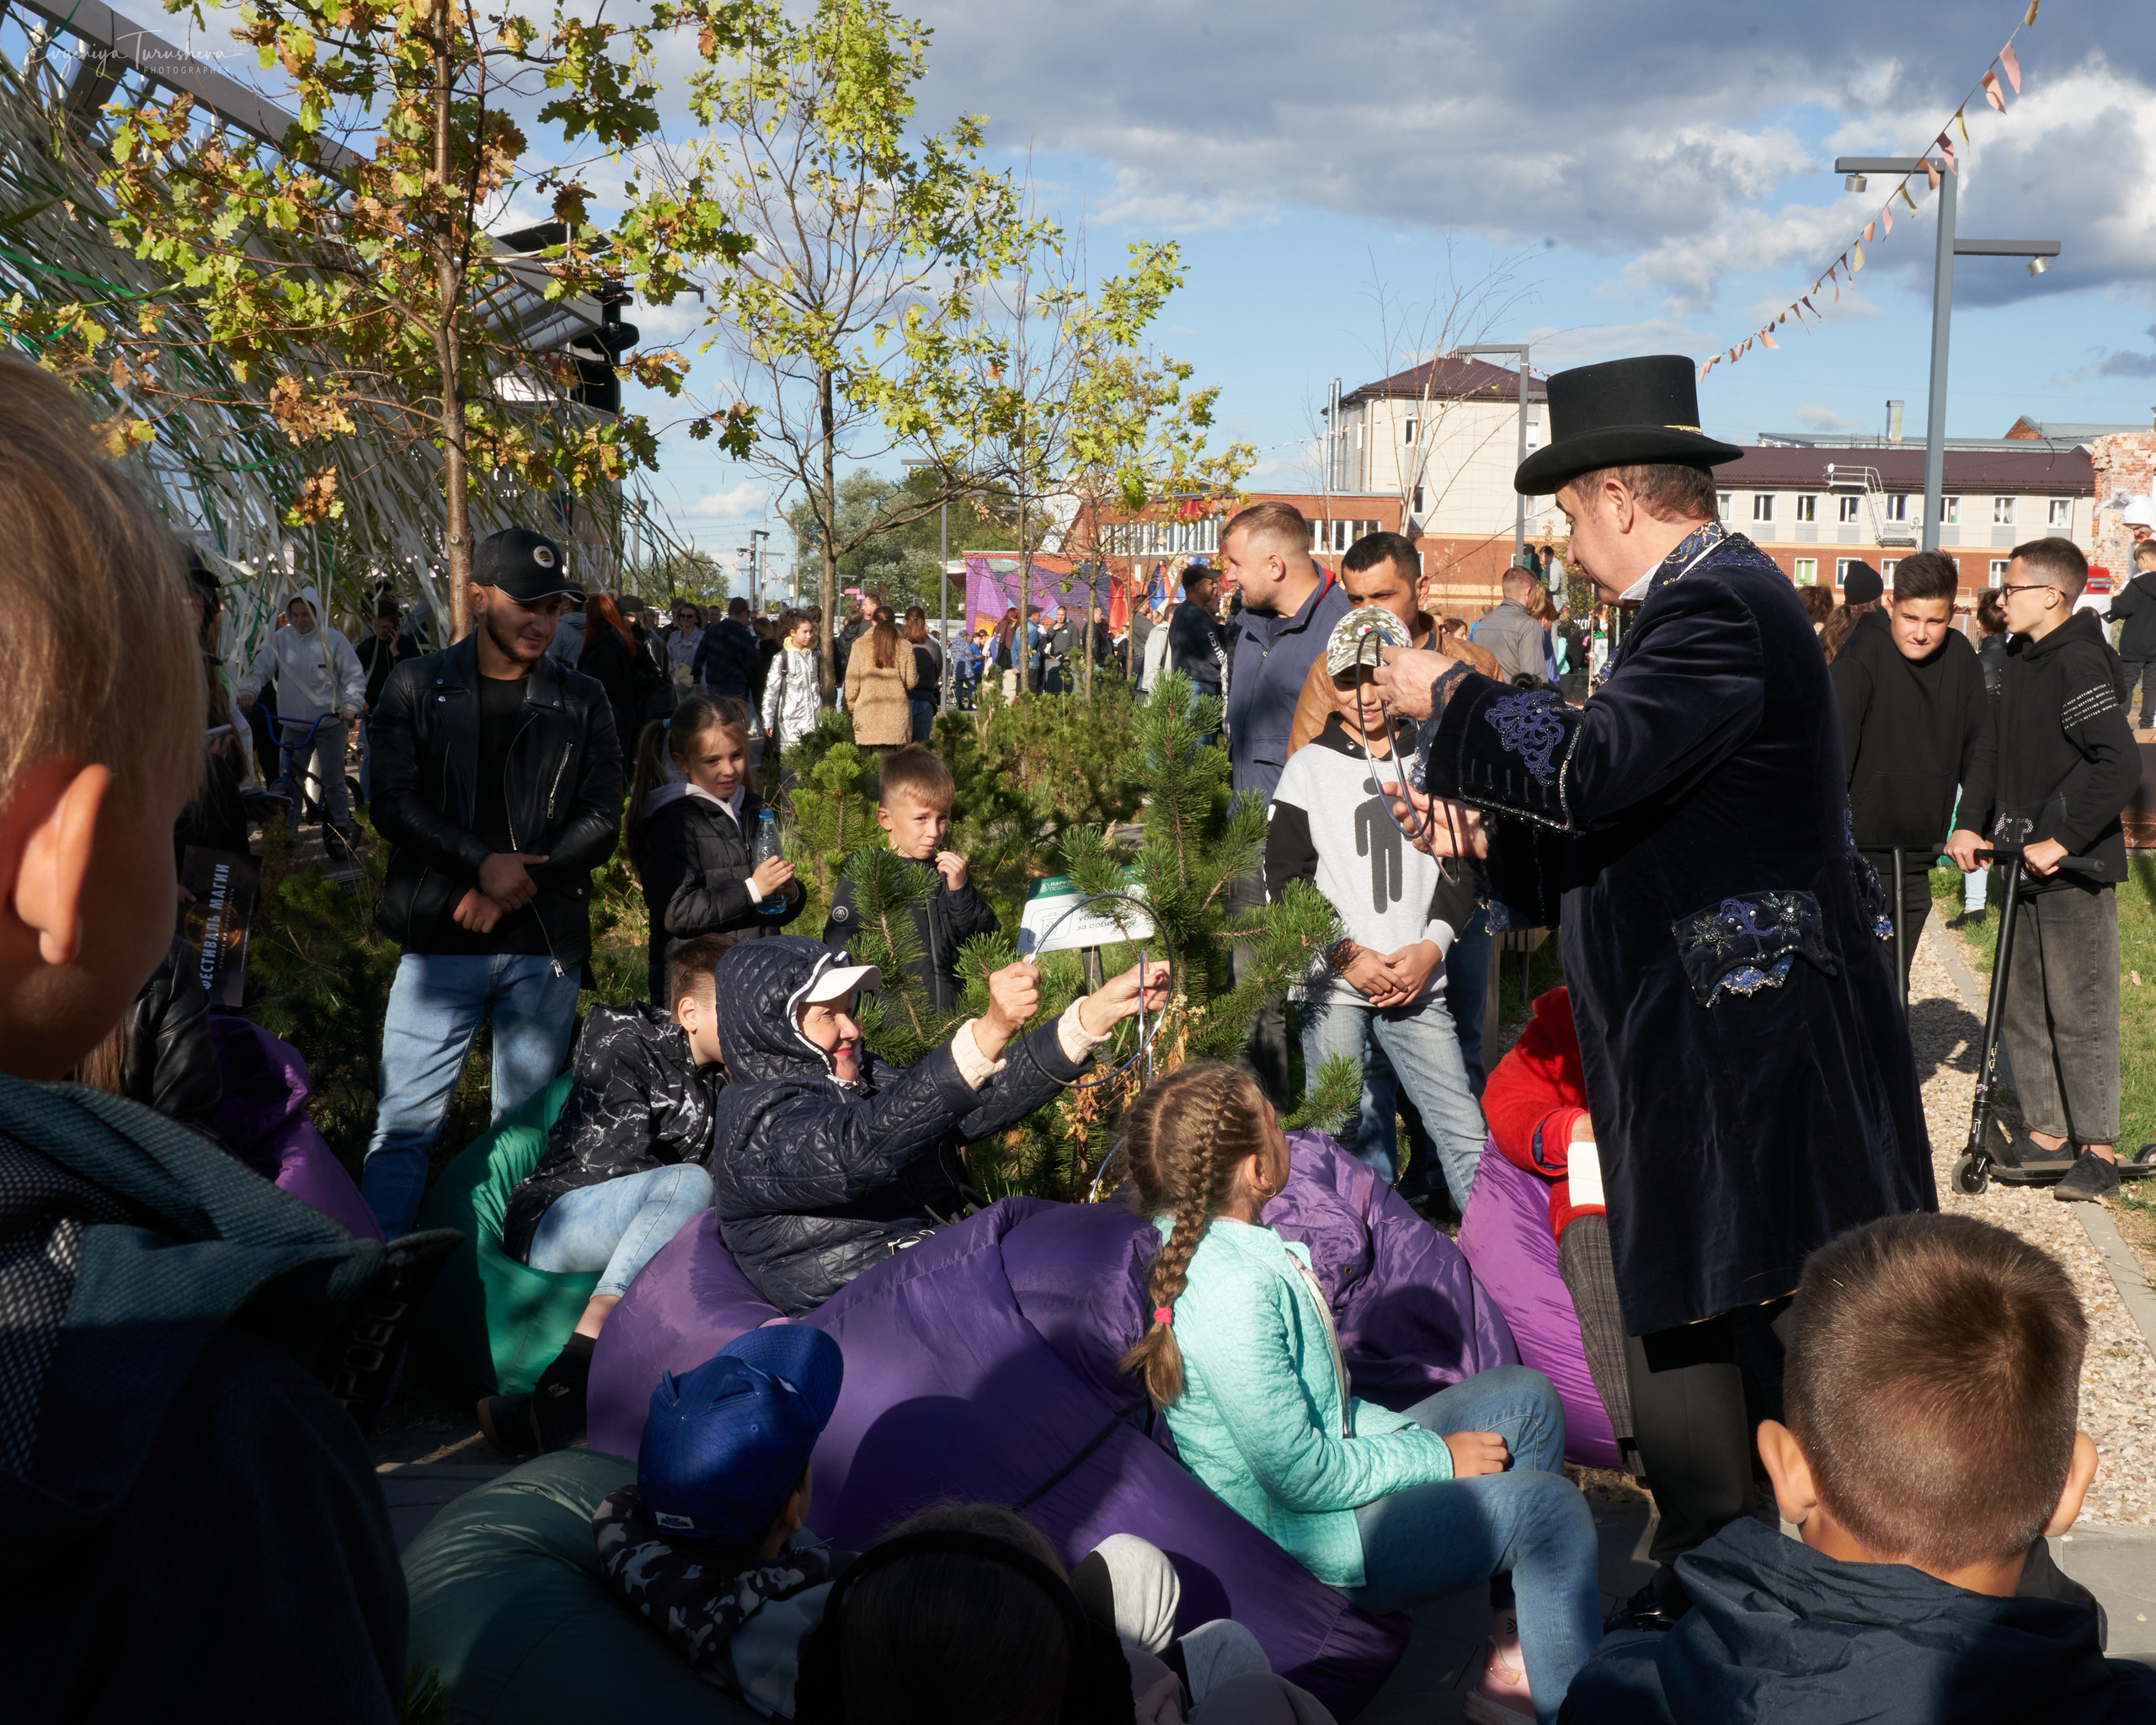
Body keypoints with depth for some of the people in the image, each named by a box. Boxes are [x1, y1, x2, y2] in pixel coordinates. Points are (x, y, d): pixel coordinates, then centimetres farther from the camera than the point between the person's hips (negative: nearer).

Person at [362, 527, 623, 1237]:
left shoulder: (581, 701, 8)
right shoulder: (417, 687, 4)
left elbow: (601, 821, 2)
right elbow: (394, 803, -5)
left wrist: (515, 885, -11)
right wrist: (483, 862, -18)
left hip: (545, 945, 2)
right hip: (441, 940, -1)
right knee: (406, 1121, -2)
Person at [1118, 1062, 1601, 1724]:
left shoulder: (1187, 1240, -2)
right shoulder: (1233, 1293, -33)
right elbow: (1304, 1478, -27)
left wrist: (1405, 1433, 3)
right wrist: (1436, 1457, -14)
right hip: (1299, 1534, -10)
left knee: (1527, 1397, 14)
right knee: (1547, 1505, -9)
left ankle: (1514, 1661, 20)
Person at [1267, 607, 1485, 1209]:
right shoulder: (1310, 768, 4)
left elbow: (1463, 867, 12)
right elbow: (1281, 883, 2)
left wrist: (1430, 946, -4)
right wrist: (1345, 955, -8)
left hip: (1418, 984, 1)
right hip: (1330, 988, -1)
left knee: (1466, 1133, -3)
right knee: (1344, 1143, -2)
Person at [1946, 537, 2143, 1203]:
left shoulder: (2079, 664, -16)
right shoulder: (2019, 660, 12)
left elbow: (2121, 764, -23)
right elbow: (1991, 747, 18)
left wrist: (2063, 839, -21)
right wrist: (1971, 823, 6)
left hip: (2074, 868, -9)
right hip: (2023, 863, 9)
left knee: (2080, 1012, -3)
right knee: (2019, 1009, 13)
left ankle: (2099, 1151, 6)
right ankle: (2047, 1134, 23)